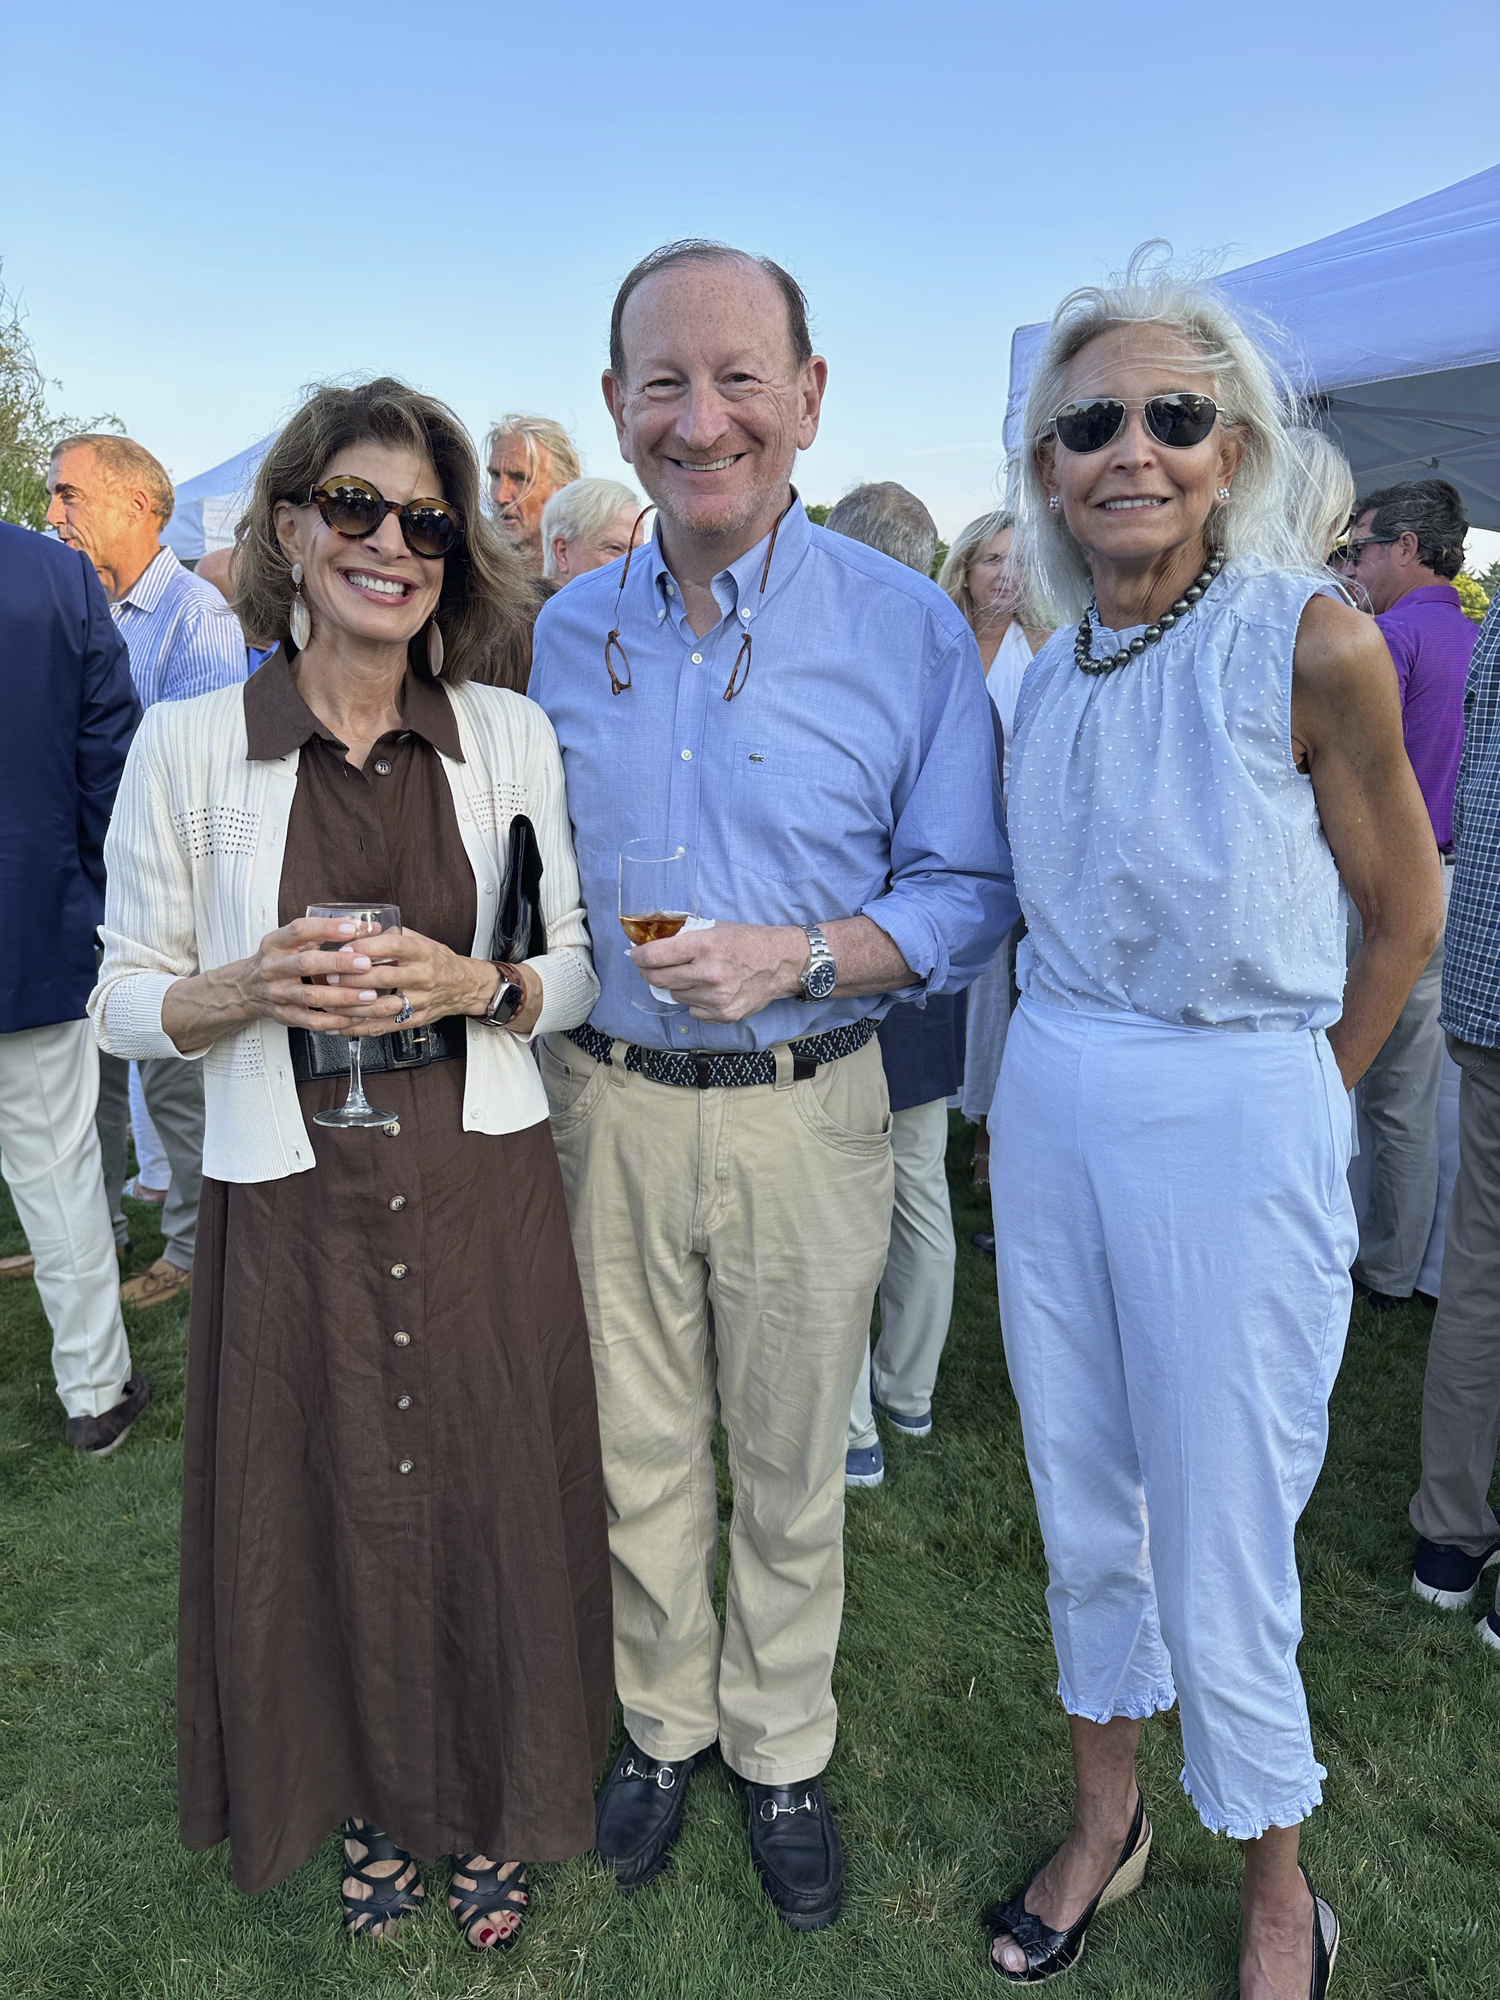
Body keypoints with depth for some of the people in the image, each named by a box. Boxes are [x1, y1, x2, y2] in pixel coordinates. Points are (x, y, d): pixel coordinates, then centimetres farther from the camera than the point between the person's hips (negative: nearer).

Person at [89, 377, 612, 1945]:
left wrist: (475, 984, -14)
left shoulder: (513, 737, 1)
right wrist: (257, 990, -18)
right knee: (325, 1518, 14)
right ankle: (369, 1799, 45)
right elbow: (126, 1003, 1)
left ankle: (491, 1807, 42)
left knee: (493, 1508, 12)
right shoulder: (188, 744, -3)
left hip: (481, 1196, 1)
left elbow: (578, 974, 6)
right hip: (291, 1211, 0)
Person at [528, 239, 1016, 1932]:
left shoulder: (908, 626, -7)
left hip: (803, 1112, -2)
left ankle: (781, 1748, 40)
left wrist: (798, 955, -22)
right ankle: (660, 1719, 43)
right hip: (605, 1104, 3)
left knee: (791, 1465, 14)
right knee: (638, 1451, 17)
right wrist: (531, 1094, 6)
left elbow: (966, 892, -5)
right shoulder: (562, 632, 4)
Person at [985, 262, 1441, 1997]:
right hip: (1049, 1106, 5)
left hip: (1235, 1123, -5)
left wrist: (1294, 1096, 3)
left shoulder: (1314, 642, -11)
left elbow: (1405, 906, -1)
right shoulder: (1051, 672, 4)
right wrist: (1044, 1072, 10)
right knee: (1079, 1509, 18)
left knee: (1221, 1564, 6)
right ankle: (1104, 1823, 42)